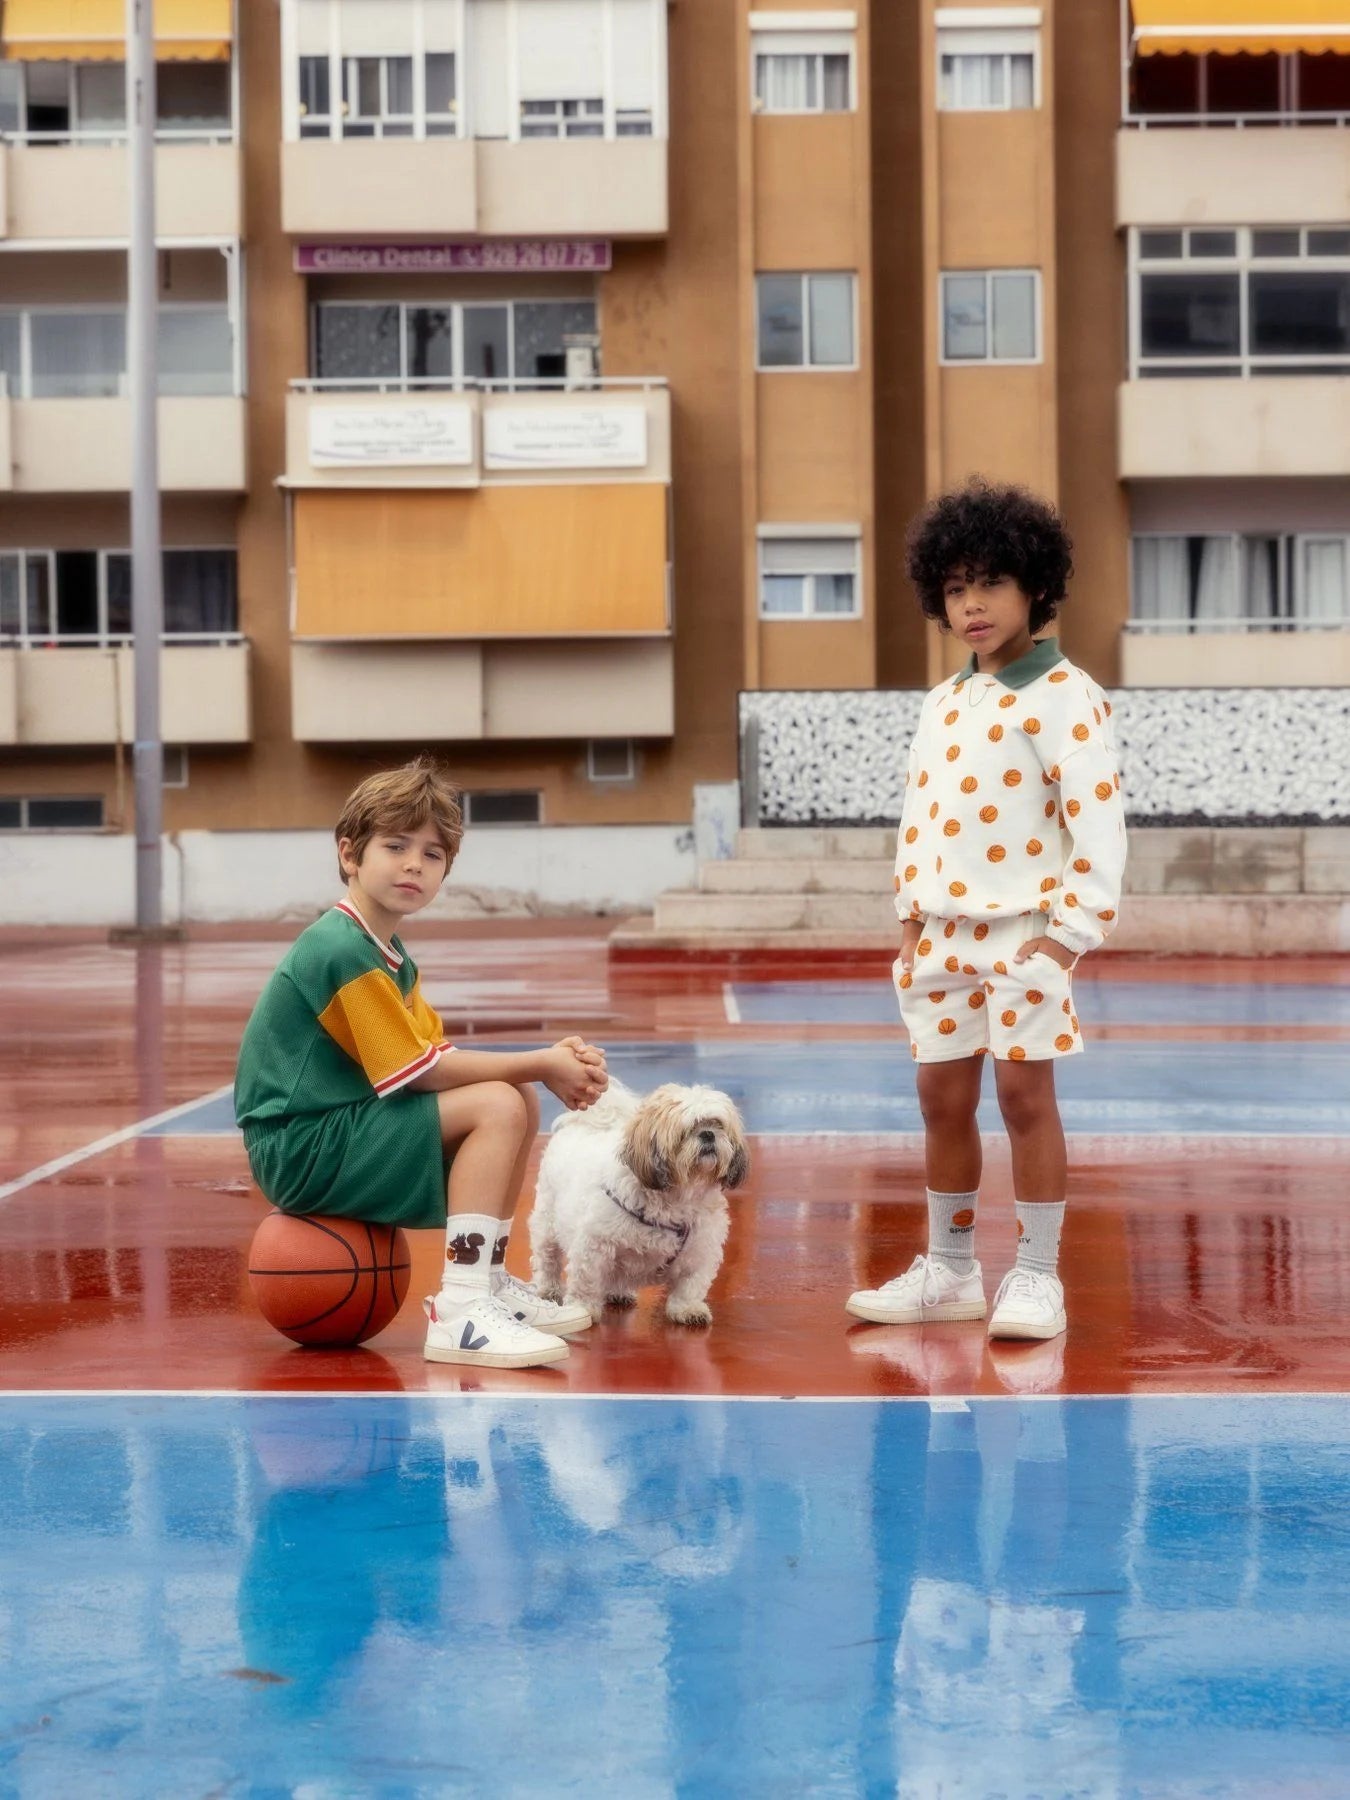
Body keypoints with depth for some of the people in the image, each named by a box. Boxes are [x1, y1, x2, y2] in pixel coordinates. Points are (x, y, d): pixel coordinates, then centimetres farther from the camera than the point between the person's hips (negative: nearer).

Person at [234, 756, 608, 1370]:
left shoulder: (389, 957, 14)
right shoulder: (344, 952, -19)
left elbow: (438, 1053, 5)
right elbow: (419, 1070, -20)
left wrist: (547, 1063, -9)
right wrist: (541, 1064, -13)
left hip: (343, 1126, 10)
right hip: (302, 1149, -10)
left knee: (519, 1101, 9)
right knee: (497, 1106, -21)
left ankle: (491, 1280, 13)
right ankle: (460, 1314, -24)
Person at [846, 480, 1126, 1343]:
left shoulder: (1064, 695, -9)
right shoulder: (942, 704, 13)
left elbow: (1098, 817, -13)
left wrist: (1074, 928, -17)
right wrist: (911, 916, 10)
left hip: (1024, 926, -7)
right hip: (945, 929, 7)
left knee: (1025, 1093, -5)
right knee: (942, 1097, 9)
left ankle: (1038, 1277, 5)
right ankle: (949, 1268, 21)